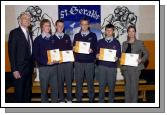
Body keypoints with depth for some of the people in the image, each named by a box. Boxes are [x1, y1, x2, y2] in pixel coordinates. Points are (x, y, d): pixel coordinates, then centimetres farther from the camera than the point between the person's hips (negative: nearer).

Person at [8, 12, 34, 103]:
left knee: (28, 91, 15)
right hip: (20, 69, -7)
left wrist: (32, 66, 11)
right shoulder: (14, 33, -9)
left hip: (29, 68, 7)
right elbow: (11, 52, -14)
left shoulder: (29, 33, 13)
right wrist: (14, 70, -18)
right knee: (19, 92, 3)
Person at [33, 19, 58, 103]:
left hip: (54, 66, 3)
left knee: (55, 87, 6)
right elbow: (35, 55, -5)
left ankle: (55, 102, 19)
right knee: (44, 88, 4)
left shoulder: (53, 39, 11)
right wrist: (46, 62, -17)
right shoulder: (38, 39, 1)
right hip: (43, 67, -3)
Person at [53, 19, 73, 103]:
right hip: (58, 62, -2)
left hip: (68, 61, 2)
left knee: (69, 81, 5)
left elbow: (70, 48, 11)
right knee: (60, 81, 3)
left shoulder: (67, 37, 13)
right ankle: (61, 99, 15)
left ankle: (69, 99, 16)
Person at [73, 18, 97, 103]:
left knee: (90, 81, 3)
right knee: (78, 81, 3)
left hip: (90, 62, -1)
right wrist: (74, 49, -9)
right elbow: (73, 48, 12)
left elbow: (95, 48, 4)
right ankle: (79, 99, 14)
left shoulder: (93, 35, 8)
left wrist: (92, 50, -16)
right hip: (78, 62, 1)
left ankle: (91, 99, 15)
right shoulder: (77, 36, 13)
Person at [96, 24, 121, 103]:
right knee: (101, 85, 1)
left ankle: (111, 101, 16)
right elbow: (97, 53, 11)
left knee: (111, 85, 4)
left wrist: (116, 58, -15)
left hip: (112, 66, 0)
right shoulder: (100, 42, 10)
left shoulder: (116, 42, 8)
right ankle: (101, 101, 12)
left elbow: (119, 54, 6)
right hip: (102, 66, 1)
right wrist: (97, 55, -11)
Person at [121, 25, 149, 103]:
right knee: (127, 86, 10)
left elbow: (146, 54, 3)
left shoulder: (140, 43, 1)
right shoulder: (124, 43, 12)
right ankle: (127, 102, 20)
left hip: (135, 68, -4)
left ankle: (134, 102, 7)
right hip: (126, 67, 4)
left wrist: (141, 60, -13)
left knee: (134, 86, -4)